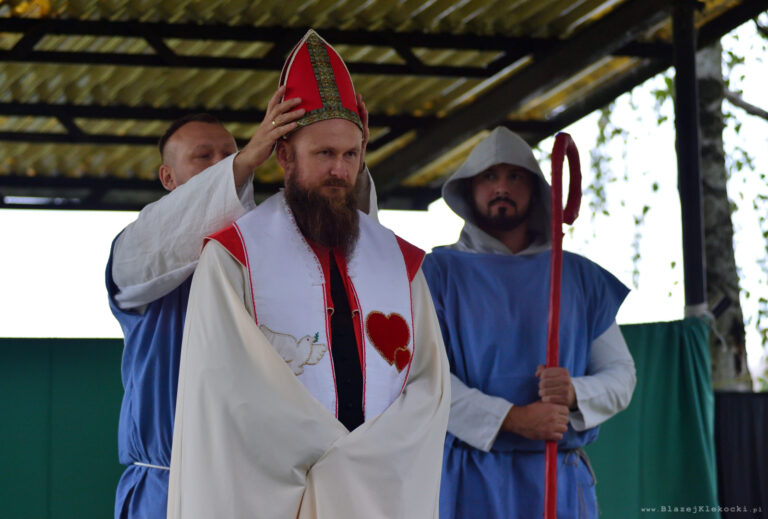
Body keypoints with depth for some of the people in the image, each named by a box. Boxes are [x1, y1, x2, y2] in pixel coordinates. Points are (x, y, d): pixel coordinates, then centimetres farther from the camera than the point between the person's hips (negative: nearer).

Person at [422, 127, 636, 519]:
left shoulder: (580, 277, 15)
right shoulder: (439, 271, 6)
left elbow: (621, 373, 13)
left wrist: (575, 394, -10)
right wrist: (510, 417, -16)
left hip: (558, 483, 2)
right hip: (469, 481, -2)